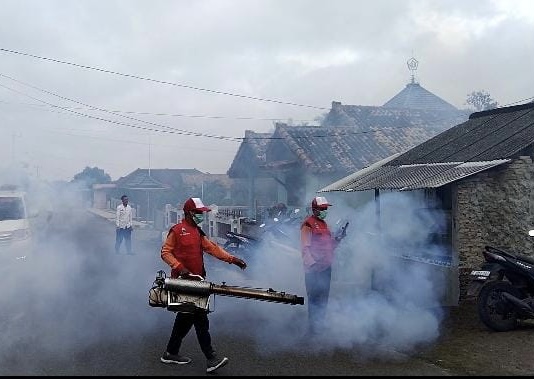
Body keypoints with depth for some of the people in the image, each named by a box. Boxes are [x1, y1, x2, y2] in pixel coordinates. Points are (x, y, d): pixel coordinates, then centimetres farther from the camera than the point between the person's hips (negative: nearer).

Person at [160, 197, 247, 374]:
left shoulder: (197, 232, 16)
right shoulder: (177, 230, -8)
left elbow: (213, 248, 9)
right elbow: (165, 252, -9)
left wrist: (232, 259, 0)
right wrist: (179, 267, -23)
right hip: (183, 280, -9)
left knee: (186, 317, 15)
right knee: (200, 318, -9)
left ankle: (171, 353, 27)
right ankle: (211, 358, -7)